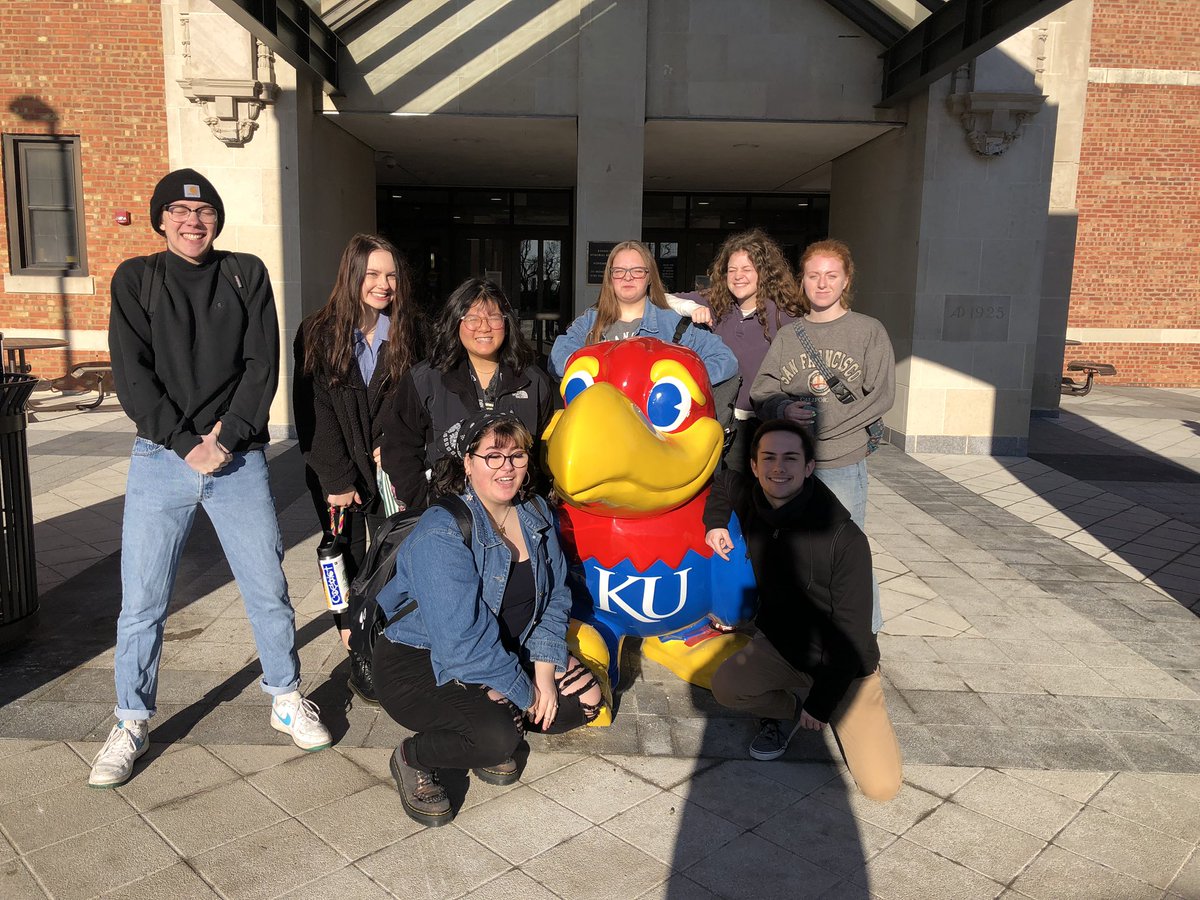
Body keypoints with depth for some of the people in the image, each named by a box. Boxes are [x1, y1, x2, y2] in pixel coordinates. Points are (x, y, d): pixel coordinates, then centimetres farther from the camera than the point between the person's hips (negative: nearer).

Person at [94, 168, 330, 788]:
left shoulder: (247, 274, 7)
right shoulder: (136, 279, 6)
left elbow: (263, 364, -1)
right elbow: (132, 374, -3)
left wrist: (226, 437, -11)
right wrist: (186, 444, -12)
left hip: (239, 458, 0)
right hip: (161, 458, 0)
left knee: (268, 589, 6)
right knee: (141, 601, 4)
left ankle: (286, 699, 25)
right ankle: (131, 723, 23)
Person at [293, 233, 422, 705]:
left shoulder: (408, 333, 1)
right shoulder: (317, 333, -4)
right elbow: (312, 412, -7)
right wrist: (337, 480, -10)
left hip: (392, 468, 1)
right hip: (337, 473, -1)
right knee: (349, 563, 4)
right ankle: (360, 657, 15)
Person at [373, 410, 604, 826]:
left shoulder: (536, 513, -3)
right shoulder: (441, 534, -27)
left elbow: (555, 596, 2)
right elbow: (463, 639, -31)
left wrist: (544, 669, -13)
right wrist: (524, 694, -22)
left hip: (507, 649, 8)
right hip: (419, 663, -7)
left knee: (586, 698, -4)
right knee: (497, 738, -29)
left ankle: (490, 734, 13)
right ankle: (412, 759, 1)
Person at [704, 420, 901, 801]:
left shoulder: (844, 538, -26)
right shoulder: (751, 501, -10)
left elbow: (851, 631, -21)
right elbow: (723, 480, 16)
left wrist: (822, 701, -16)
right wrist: (715, 523, 0)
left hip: (844, 667, -4)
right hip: (779, 644, 4)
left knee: (881, 786, -12)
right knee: (725, 686, -26)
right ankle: (788, 711, 8)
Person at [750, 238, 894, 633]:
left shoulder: (869, 331, 1)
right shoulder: (787, 335, 9)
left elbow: (881, 395, -6)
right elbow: (761, 391, 2)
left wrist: (825, 420, -16)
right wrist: (786, 410, -20)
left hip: (842, 464, -3)